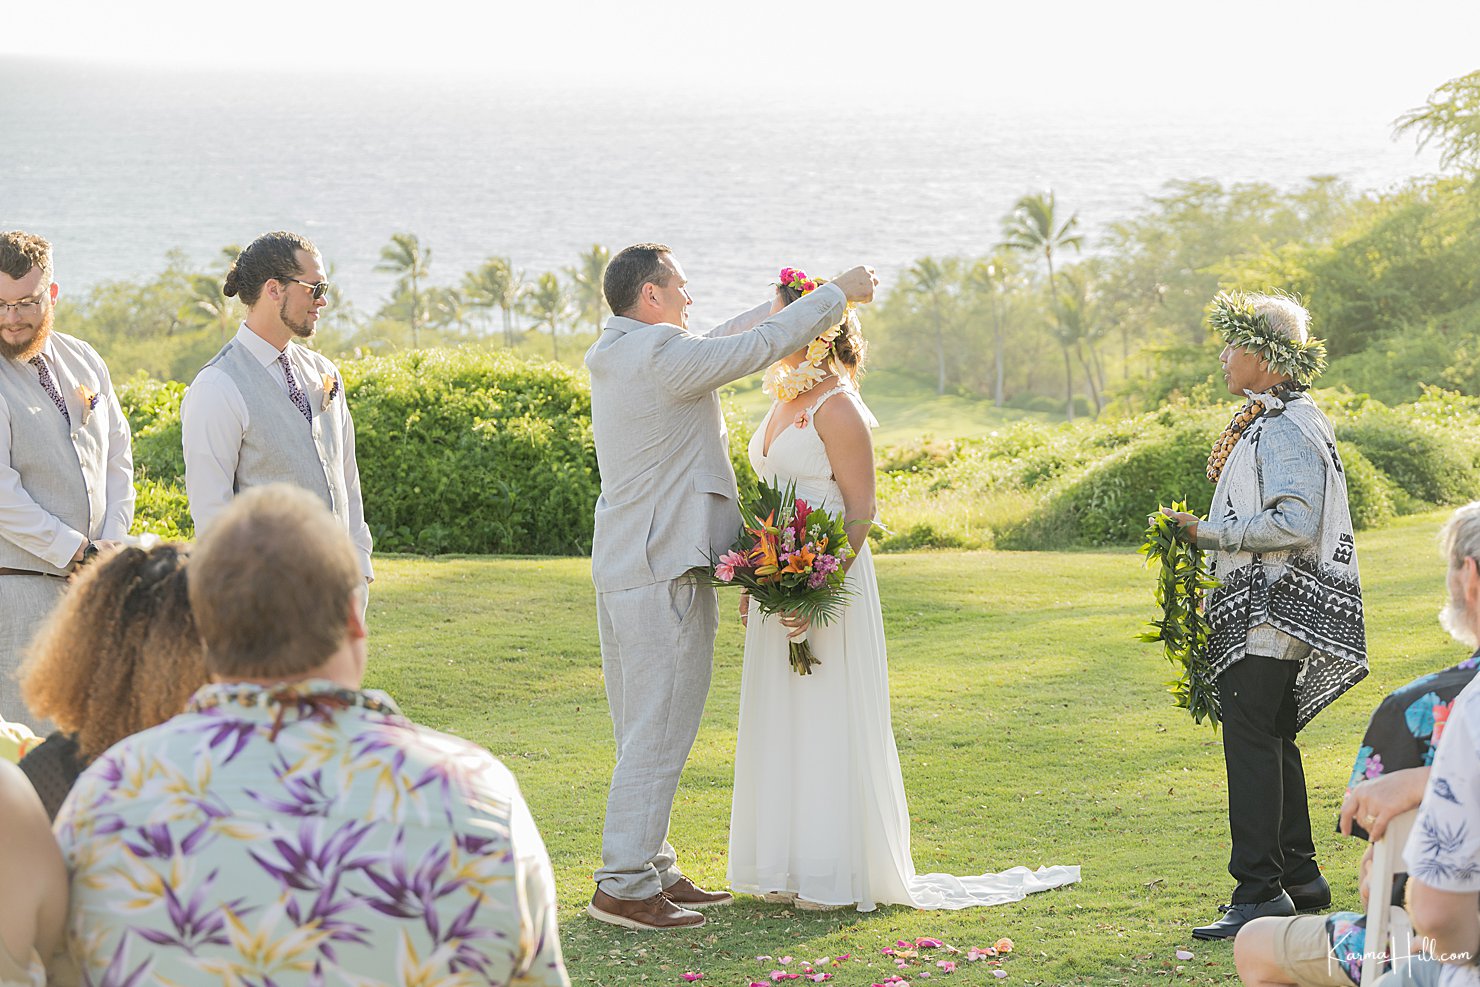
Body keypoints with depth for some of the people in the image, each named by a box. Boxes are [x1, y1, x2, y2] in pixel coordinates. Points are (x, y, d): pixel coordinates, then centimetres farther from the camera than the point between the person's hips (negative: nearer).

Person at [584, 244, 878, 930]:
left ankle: (653, 871, 22)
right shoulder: (662, 354, -16)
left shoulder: (613, 355, 13)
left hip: (622, 567, 10)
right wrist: (840, 293, 4)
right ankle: (624, 887, -4)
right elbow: (762, 345, -9)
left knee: (644, 734, 15)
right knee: (658, 734, -6)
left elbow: (720, 344, 26)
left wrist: (790, 301, 27)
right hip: (664, 568, -10)